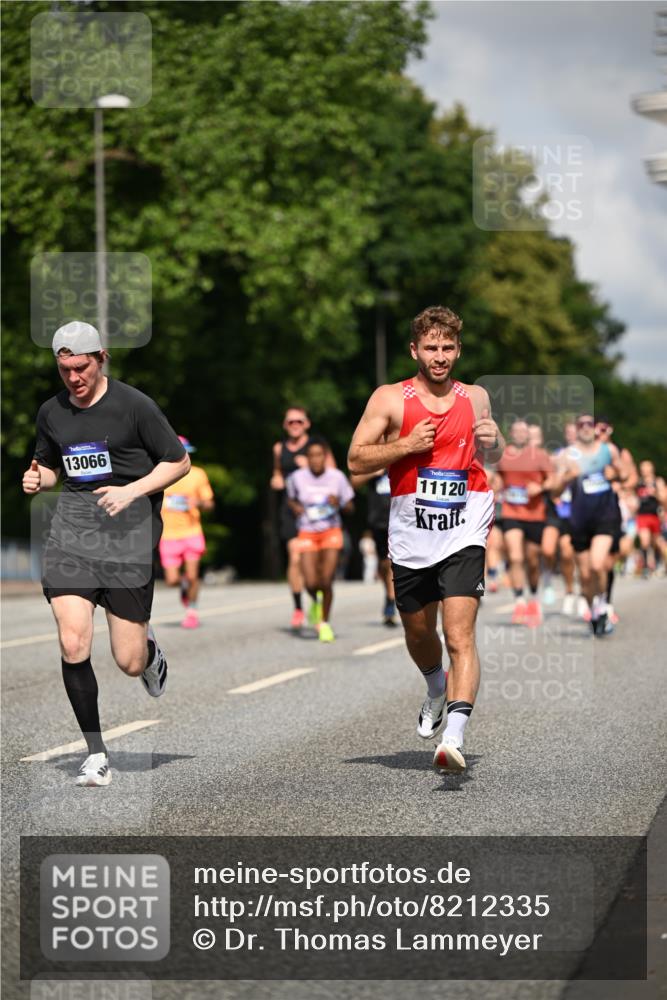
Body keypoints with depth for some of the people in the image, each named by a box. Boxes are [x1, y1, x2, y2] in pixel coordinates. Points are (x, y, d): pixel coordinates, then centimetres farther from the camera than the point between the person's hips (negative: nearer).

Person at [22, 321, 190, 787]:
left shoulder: (134, 405, -4)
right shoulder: (51, 412, 10)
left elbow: (179, 462, 1)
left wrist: (131, 491, -13)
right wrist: (37, 479, 2)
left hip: (127, 528, -3)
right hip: (72, 526, 3)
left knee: (128, 663, -2)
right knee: (73, 643, -15)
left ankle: (150, 650, 39)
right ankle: (96, 754, -2)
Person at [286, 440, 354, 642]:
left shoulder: (337, 477, -6)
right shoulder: (297, 478, -5)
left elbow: (350, 508, 2)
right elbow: (291, 498, 15)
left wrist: (338, 503, -19)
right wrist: (295, 507, -7)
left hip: (331, 532, 0)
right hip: (307, 534, 0)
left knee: (326, 581, -8)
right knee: (311, 583, -10)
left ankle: (325, 623, 13)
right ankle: (316, 601, 27)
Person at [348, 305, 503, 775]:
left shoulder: (475, 397, 7)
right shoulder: (390, 399, -1)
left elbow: (493, 456, 23)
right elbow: (356, 460, -3)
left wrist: (492, 441, 0)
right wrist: (406, 445, -15)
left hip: (463, 534, -1)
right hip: (411, 535, 1)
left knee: (460, 635, -17)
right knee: (418, 633, 18)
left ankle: (454, 736, -26)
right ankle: (438, 691, 50)